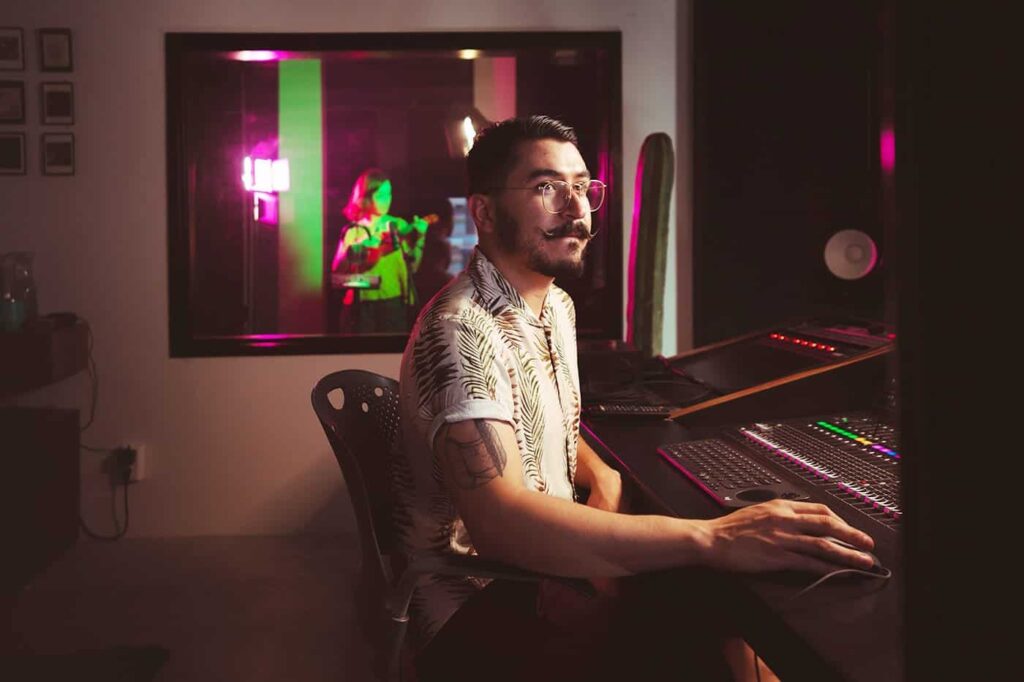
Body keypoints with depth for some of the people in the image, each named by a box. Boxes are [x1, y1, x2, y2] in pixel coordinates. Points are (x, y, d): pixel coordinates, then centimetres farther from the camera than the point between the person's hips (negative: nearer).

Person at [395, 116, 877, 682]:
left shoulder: (556, 305, 8)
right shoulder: (462, 332, -23)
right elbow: (499, 522, -35)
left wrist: (602, 476, -3)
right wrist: (710, 539, -42)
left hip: (548, 566, 9)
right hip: (479, 608, -9)